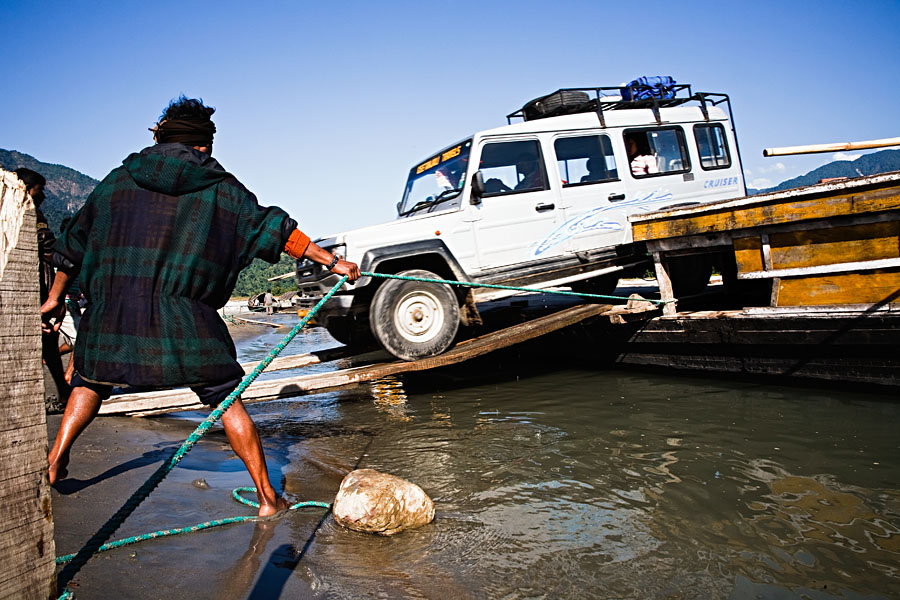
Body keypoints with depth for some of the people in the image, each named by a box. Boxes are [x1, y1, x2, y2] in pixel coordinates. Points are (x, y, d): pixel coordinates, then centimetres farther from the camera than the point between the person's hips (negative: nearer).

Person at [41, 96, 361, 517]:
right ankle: (267, 497, 9)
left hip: (112, 315, 2)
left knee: (90, 383, 29)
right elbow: (275, 230, 6)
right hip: (185, 320, -2)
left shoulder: (117, 181, 13)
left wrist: (55, 297, 29)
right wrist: (332, 262, 12)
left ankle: (54, 462, 25)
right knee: (227, 401, 6)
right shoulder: (221, 188, 7)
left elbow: (75, 240, 18)